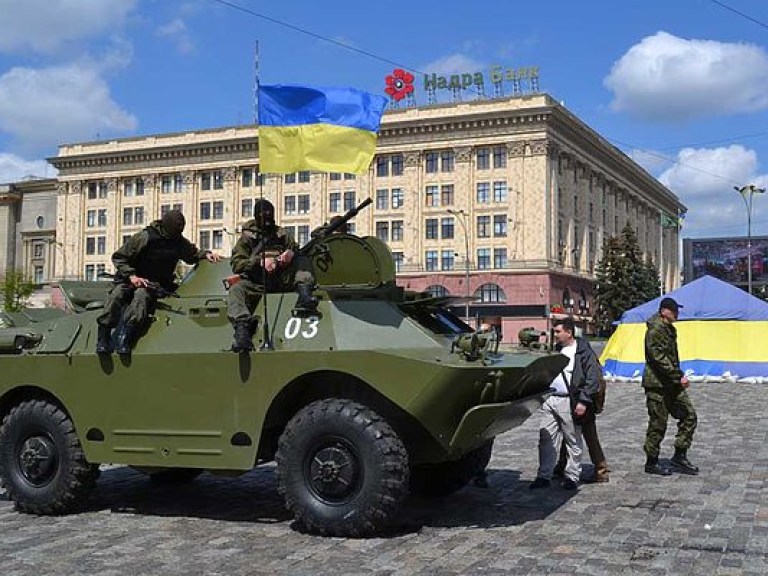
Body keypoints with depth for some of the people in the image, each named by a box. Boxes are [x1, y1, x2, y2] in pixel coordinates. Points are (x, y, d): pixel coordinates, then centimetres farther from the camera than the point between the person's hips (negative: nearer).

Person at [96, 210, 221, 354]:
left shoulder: (180, 243, 5)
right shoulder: (144, 237, -9)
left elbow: (193, 255, 27)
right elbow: (118, 257, -4)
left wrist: (205, 254, 5)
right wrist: (131, 276, -17)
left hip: (153, 283, 1)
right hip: (130, 279, -1)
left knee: (142, 294, -34)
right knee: (118, 293, -33)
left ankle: (125, 334, -49)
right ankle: (103, 335, -35)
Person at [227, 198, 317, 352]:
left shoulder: (281, 234, 22)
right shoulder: (247, 237, 15)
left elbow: (296, 250, 14)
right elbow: (237, 264, 3)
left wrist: (291, 254, -11)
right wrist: (259, 262, -14)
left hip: (280, 280, 2)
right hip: (255, 284, -1)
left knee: (303, 260, -16)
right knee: (236, 289, -31)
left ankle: (304, 295, -40)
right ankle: (242, 331, -51)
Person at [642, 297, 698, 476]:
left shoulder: (668, 328, 14)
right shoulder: (655, 330, -17)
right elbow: (660, 359, -24)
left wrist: (679, 376, 18)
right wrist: (679, 376, -22)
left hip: (672, 384, 10)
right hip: (657, 385, -10)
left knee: (689, 415, 6)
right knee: (658, 424, -1)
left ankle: (679, 456, 13)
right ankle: (651, 463, 12)